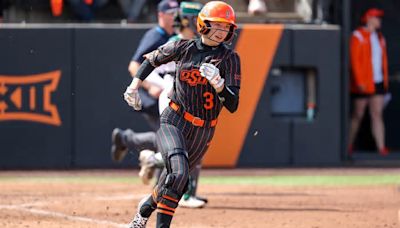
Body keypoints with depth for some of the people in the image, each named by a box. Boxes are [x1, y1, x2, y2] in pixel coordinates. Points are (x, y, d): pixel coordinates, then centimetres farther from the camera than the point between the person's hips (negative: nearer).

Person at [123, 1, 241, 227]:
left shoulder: (230, 58, -4)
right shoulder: (184, 47, -2)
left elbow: (232, 105, -12)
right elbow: (153, 59, 19)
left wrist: (217, 82, -28)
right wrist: (134, 86, 11)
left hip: (203, 132, 2)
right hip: (173, 122, -2)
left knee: (177, 179, 14)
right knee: (178, 173, -25)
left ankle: (147, 207, 42)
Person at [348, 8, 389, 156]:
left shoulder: (379, 38, 14)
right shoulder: (358, 37, -7)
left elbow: (383, 59, 17)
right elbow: (354, 59, -12)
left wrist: (385, 80, 10)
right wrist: (359, 81, -18)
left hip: (378, 83, 5)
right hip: (363, 85, -5)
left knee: (377, 115, -2)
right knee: (357, 116, 4)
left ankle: (381, 147, -8)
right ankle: (349, 146, 18)